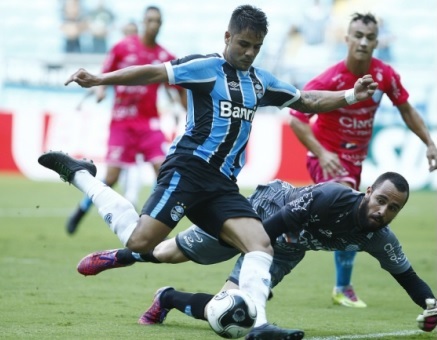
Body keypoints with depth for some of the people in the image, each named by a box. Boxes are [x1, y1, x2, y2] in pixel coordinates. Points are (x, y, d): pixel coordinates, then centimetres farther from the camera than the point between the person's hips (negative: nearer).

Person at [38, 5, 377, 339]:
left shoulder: (260, 81, 19)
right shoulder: (207, 67, -3)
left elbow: (308, 101, 27)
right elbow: (154, 73, -11)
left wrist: (351, 95, 14)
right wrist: (98, 80, -19)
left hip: (222, 184, 7)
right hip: (188, 169, -7)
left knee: (261, 245, -12)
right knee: (139, 241, -18)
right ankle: (79, 175, 1)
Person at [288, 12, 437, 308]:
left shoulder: (385, 75, -9)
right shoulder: (329, 80, -23)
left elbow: (406, 109, 8)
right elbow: (297, 119, -19)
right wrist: (321, 153, -31)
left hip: (354, 158, 6)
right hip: (328, 157, -6)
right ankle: (343, 289, -13)